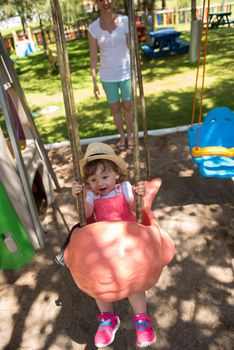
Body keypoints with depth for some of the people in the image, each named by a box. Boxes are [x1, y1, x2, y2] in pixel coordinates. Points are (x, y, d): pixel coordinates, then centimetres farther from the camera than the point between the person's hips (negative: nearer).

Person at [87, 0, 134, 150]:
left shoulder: (125, 21, -7)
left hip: (126, 73, 0)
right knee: (115, 109, 12)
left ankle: (130, 135, 30)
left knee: (128, 107, 10)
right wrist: (95, 82, -4)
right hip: (107, 76, 1)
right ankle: (122, 136, 31)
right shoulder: (93, 28, -6)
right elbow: (93, 57, -3)